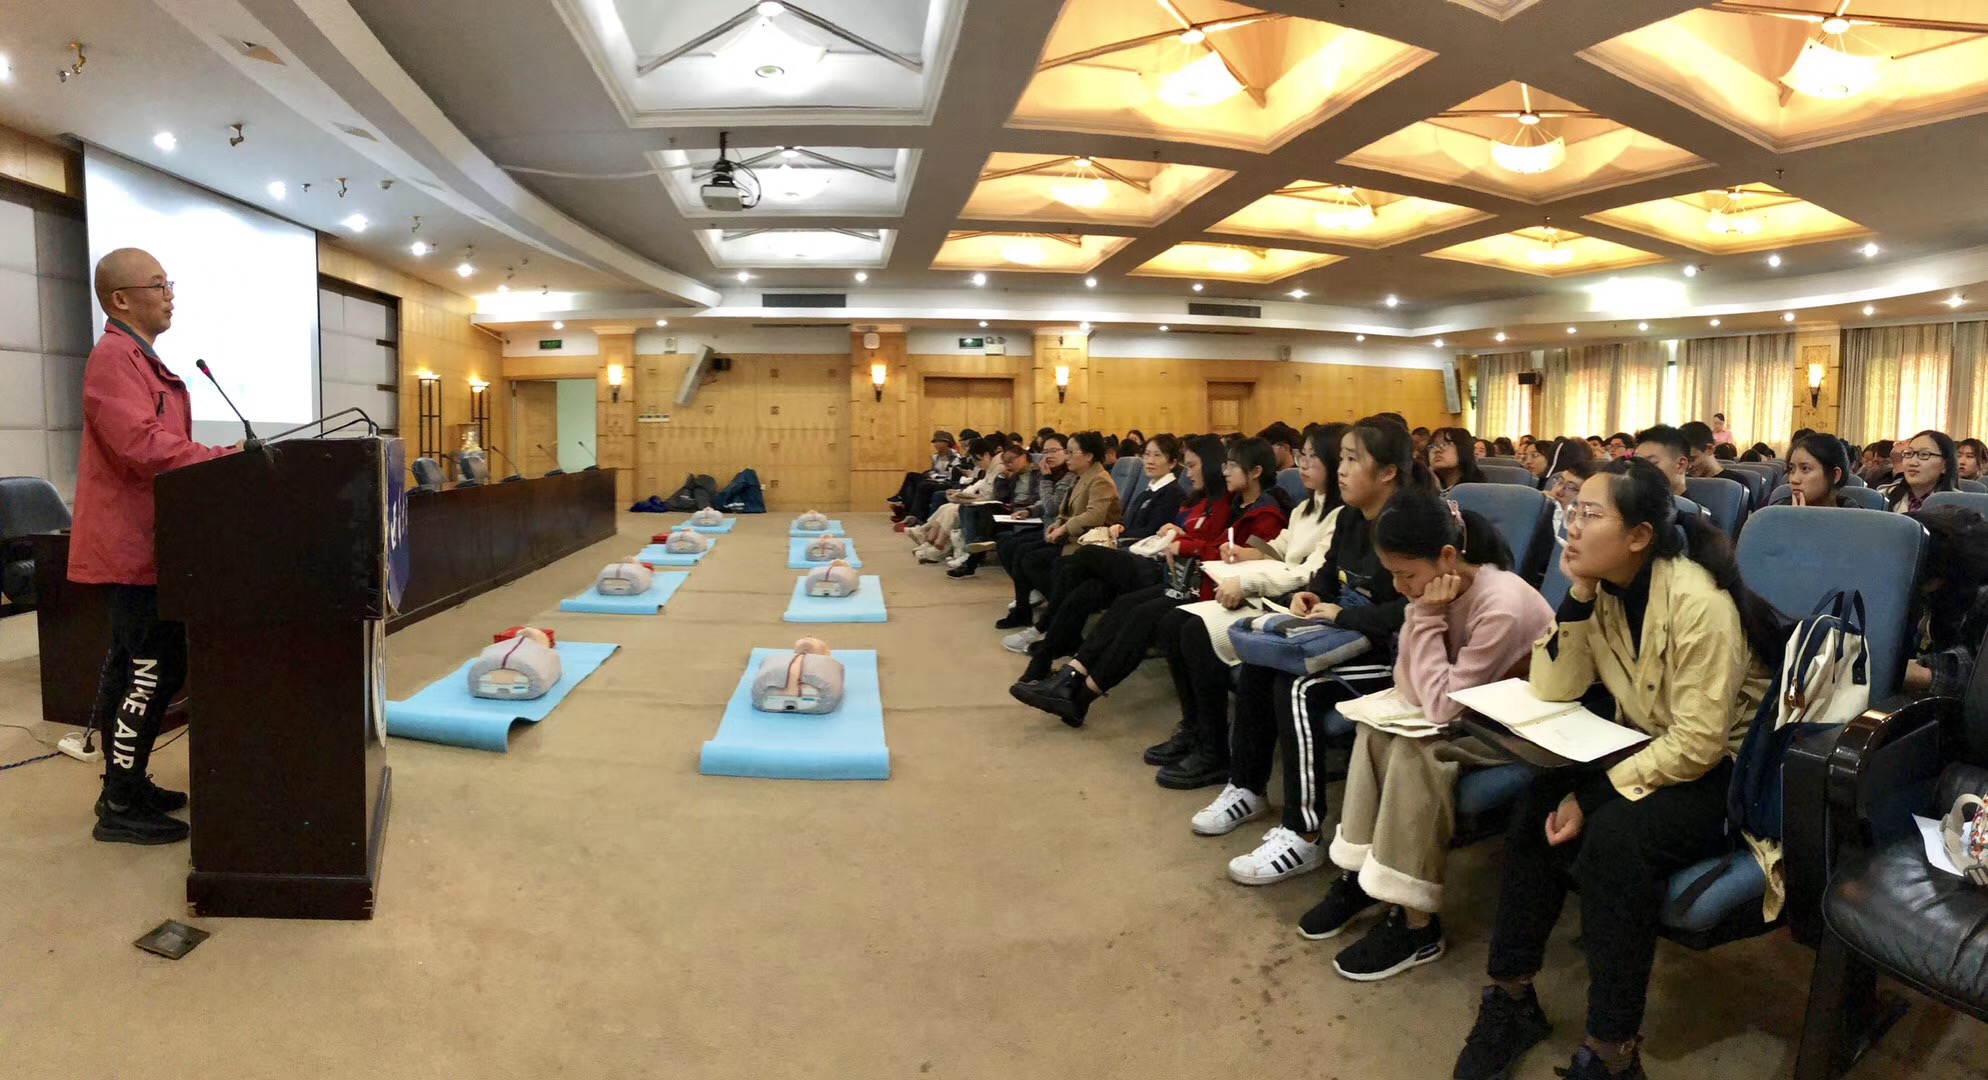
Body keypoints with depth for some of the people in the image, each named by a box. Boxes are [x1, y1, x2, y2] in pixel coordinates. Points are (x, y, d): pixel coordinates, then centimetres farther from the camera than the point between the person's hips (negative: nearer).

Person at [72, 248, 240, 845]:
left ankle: (124, 783, 26)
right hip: (133, 544, -11)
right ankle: (119, 807, 1)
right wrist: (223, 459, -21)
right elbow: (141, 444, -27)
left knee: (131, 666, 15)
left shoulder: (141, 360, 19)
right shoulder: (113, 359, -15)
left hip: (137, 542, 11)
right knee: (156, 670, -8)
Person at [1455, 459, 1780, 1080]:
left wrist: (1594, 796, -26)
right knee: (1537, 808, -17)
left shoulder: (1698, 602, -25)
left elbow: (1698, 744, -26)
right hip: (1650, 744, 7)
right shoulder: (1602, 588, -3)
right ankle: (1511, 997, -3)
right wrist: (1576, 596, -15)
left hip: (1725, 767, -7)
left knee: (1614, 835, -31)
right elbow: (1552, 693, -6)